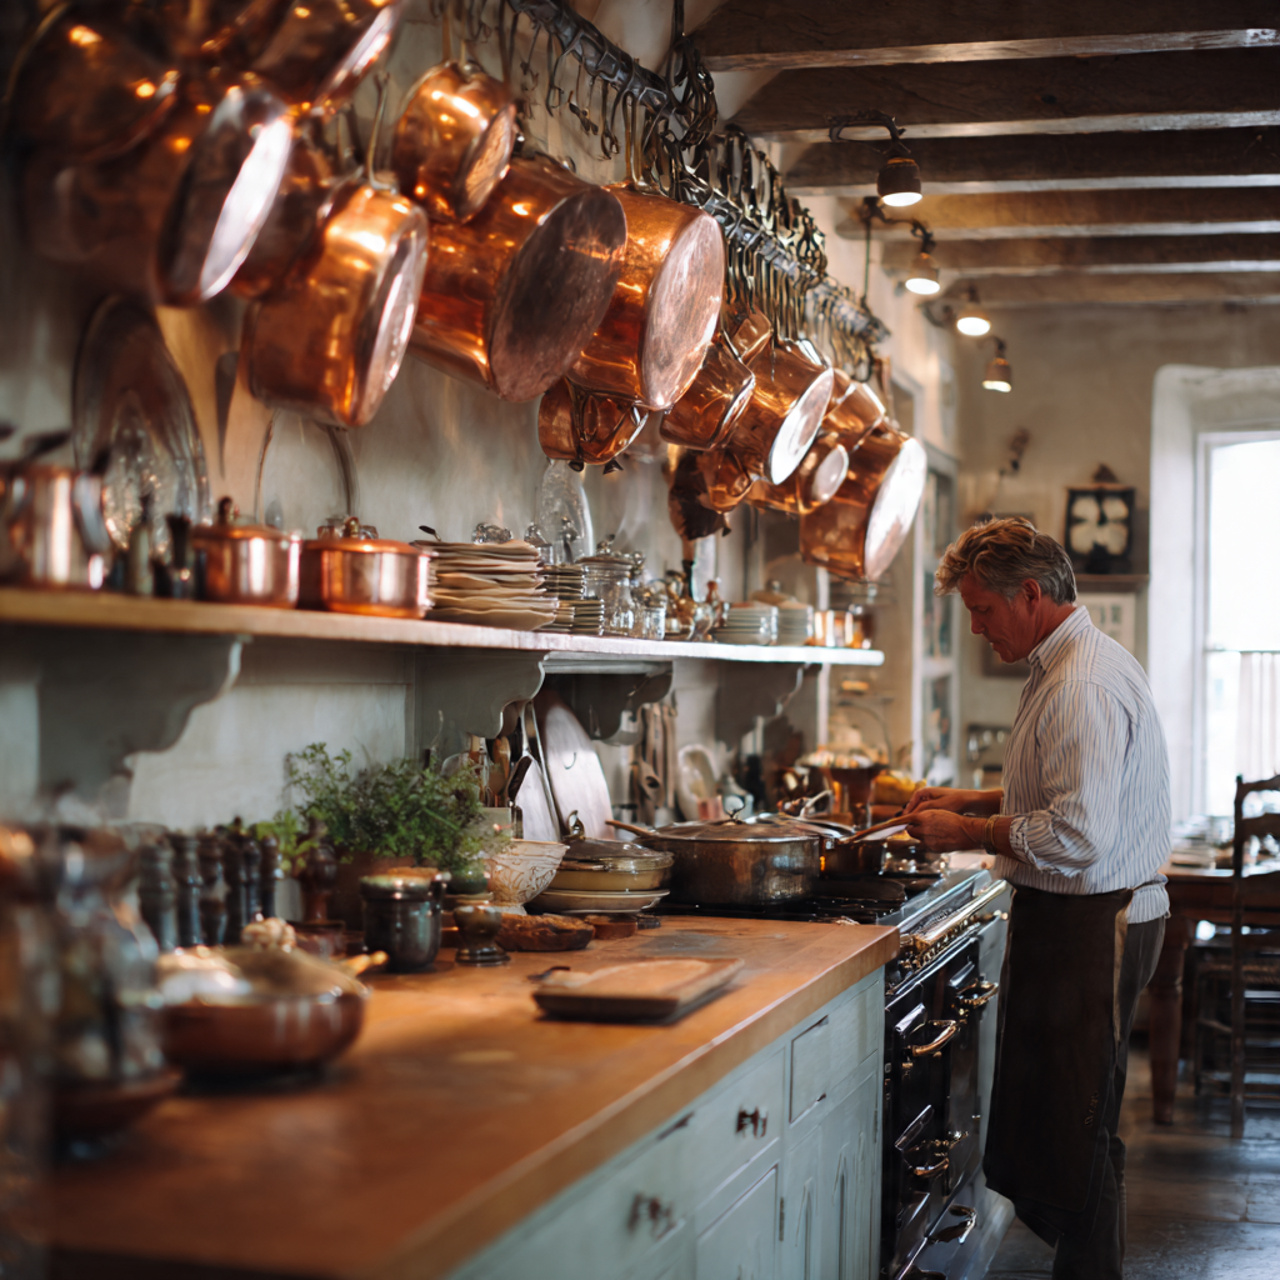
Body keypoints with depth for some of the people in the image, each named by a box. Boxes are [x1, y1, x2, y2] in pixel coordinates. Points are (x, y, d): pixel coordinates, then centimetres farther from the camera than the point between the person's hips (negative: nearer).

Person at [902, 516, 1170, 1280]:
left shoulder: (1085, 686, -21)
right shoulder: (1069, 666, 14)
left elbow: (1077, 836, -26)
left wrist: (966, 833, -15)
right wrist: (971, 801, 16)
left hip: (1092, 926, -11)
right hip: (1071, 921, 11)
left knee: (1078, 1128, -2)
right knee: (1037, 1113, 15)